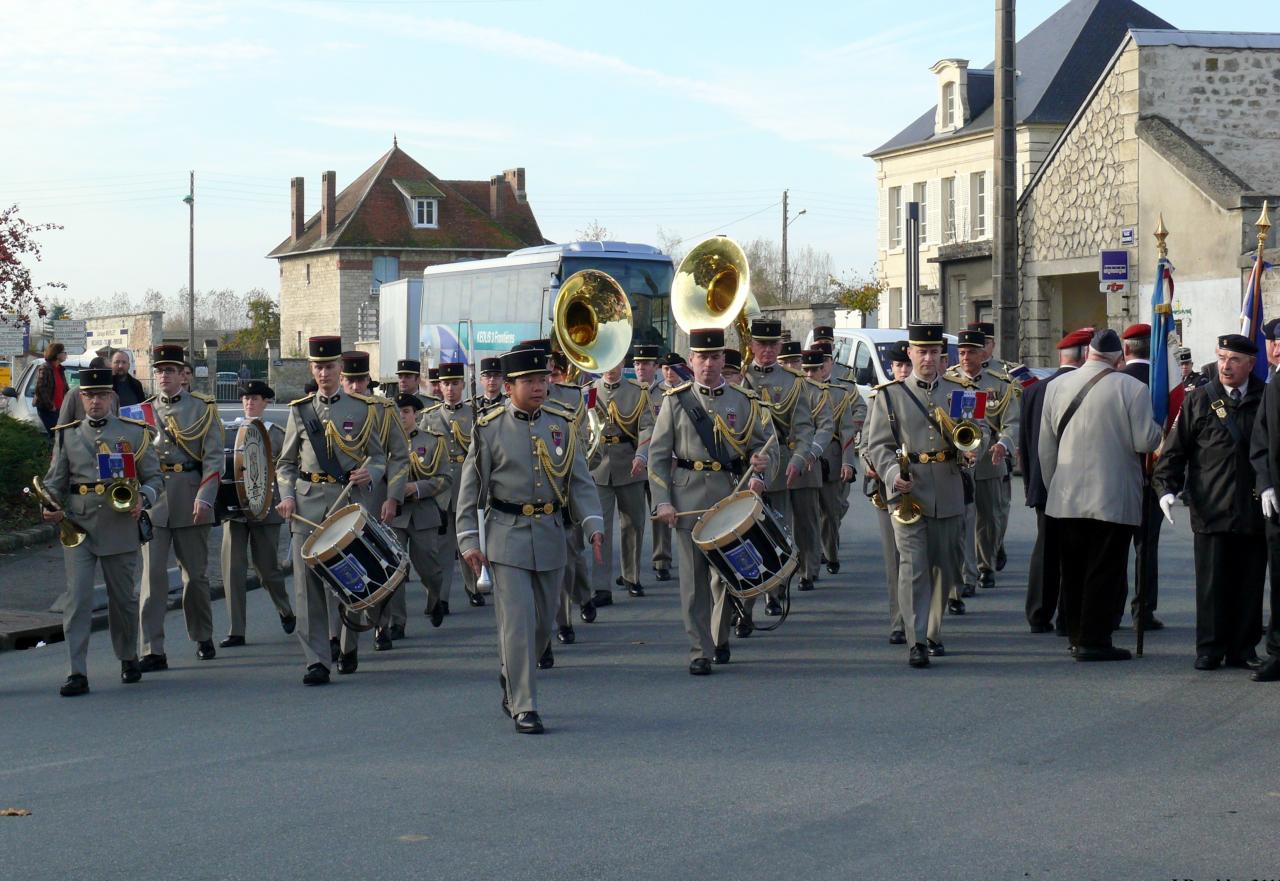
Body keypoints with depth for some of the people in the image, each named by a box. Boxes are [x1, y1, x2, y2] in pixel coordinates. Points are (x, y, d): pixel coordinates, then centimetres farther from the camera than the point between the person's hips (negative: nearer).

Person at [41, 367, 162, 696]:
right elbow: (54, 481, 11)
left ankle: (128, 659, 33)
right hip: (78, 526, 0)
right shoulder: (67, 435, 9)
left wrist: (143, 500, -13)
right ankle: (77, 673, -11)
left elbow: (154, 477, 7)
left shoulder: (135, 433, 6)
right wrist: (50, 508, -9)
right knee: (77, 598, -10)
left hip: (120, 529, 0)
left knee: (123, 598, 11)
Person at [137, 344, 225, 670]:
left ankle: (203, 638, 28)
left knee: (196, 573, 10)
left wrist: (204, 497, -13)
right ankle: (153, 651, -9)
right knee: (152, 574, -7)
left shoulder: (202, 408, 3)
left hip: (189, 498, -1)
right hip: (152, 499, 1)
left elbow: (214, 457, -3)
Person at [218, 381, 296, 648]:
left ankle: (286, 613, 35)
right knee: (232, 569, -6)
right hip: (233, 506, 1)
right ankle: (236, 631, -2)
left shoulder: (276, 434, 3)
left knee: (266, 567, 7)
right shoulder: (229, 431, 7)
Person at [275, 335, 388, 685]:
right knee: (308, 583, -6)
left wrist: (369, 473, -9)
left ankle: (347, 646, 28)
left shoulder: (363, 410, 7)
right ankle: (317, 660, -6)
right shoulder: (299, 410, 10)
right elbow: (286, 463, 14)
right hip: (308, 504, 1)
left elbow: (379, 456, 13)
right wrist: (287, 496, -2)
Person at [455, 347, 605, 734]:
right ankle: (523, 708, -3)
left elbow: (580, 481, 6)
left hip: (551, 536, 4)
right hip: (507, 537, -4)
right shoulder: (489, 428, -4)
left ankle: (512, 682, 36)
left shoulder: (560, 425, 5)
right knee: (517, 623, -8)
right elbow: (470, 487, -1)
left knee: (543, 623, 13)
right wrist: (469, 540, -6)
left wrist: (593, 525, -9)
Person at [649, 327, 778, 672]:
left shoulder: (744, 401, 6)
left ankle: (720, 638, 29)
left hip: (732, 495, 1)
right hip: (688, 497, -1)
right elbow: (658, 454, 4)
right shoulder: (675, 400, 4)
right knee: (694, 576, -3)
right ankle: (700, 651, 0)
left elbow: (767, 446, 8)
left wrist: (759, 476, -12)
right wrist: (662, 501, -4)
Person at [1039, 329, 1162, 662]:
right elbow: (1146, 441, -13)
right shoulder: (1132, 389, -10)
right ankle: (1094, 640, -1)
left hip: (1066, 497, 4)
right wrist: (1158, 429, 9)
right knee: (1105, 571, 0)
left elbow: (1046, 446, 8)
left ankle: (1077, 635, 20)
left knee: (1073, 570, 14)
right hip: (1114, 497, -4)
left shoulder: (1057, 385, 4)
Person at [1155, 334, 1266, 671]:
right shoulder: (1198, 401, 6)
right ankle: (1210, 649, 8)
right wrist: (1167, 488, -6)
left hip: (1255, 510, 1)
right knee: (1212, 583, 1)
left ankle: (1243, 648, 15)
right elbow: (1174, 450, 6)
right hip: (1212, 511, -1)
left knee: (1250, 583, 6)